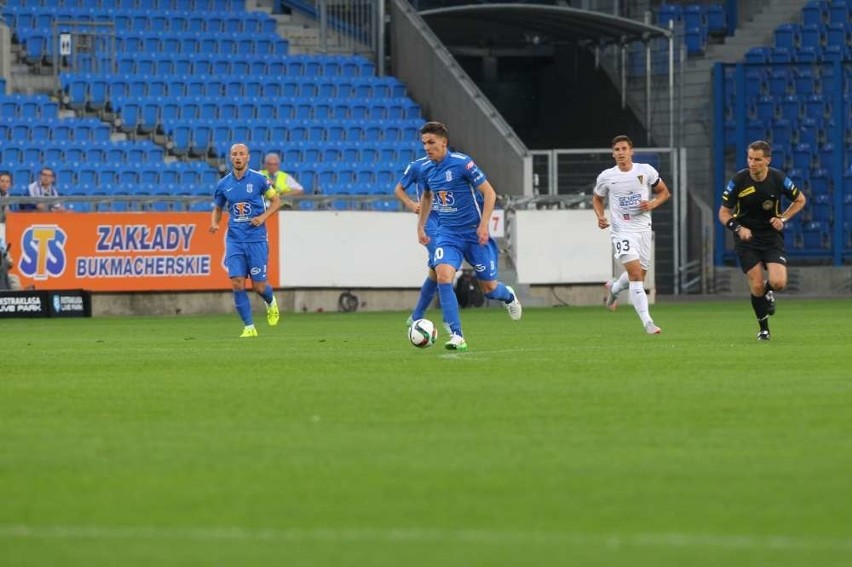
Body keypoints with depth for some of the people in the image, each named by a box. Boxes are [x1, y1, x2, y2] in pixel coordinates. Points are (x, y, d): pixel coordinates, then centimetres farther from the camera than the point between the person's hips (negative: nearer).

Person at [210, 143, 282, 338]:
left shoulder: (258, 179, -5)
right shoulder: (223, 184, 4)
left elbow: (276, 200, 4)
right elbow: (217, 209, 17)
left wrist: (263, 217, -12)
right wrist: (214, 223, -4)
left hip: (256, 239, -2)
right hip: (234, 240, 2)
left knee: (258, 286, 0)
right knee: (237, 284, -10)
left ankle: (271, 302, 36)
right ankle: (249, 327, 0)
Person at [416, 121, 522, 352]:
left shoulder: (462, 163, -16)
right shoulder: (425, 169, 1)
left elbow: (489, 193, -12)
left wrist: (484, 225, -19)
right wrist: (420, 226, 21)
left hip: (474, 233, -4)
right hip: (448, 234, 4)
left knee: (488, 287, 6)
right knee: (443, 275, -22)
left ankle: (508, 296, 45)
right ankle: (457, 336, -20)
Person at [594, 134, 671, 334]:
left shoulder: (646, 171, -1)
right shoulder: (606, 177, -2)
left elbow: (664, 192, 10)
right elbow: (597, 198, 16)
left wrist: (652, 205, -9)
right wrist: (600, 217, -3)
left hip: (643, 228, 3)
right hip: (622, 231, -3)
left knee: (638, 276, 13)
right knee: (636, 274, -18)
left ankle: (613, 288, 47)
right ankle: (647, 322, -19)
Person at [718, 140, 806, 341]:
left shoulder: (778, 179, -10)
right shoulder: (738, 181, -12)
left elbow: (800, 200, 7)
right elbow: (723, 213, -5)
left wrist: (783, 219, -7)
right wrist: (738, 228, -24)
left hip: (772, 236, 1)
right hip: (747, 238, 0)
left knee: (778, 283, -17)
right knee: (757, 286, -8)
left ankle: (768, 291, 22)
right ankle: (764, 329, 13)